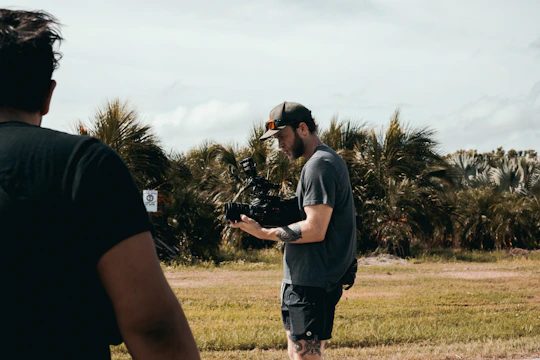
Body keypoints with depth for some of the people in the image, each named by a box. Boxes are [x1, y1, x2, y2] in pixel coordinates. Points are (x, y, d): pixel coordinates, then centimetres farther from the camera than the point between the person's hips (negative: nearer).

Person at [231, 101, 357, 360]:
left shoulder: (319, 166, -14)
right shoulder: (329, 160, 18)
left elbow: (315, 230, -21)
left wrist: (263, 233, -14)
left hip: (312, 283, -11)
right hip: (309, 281, 11)